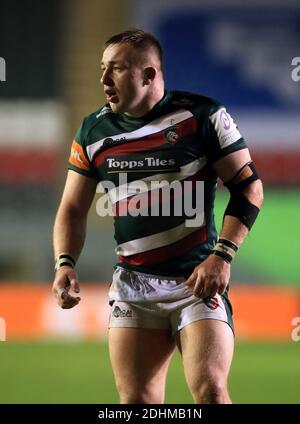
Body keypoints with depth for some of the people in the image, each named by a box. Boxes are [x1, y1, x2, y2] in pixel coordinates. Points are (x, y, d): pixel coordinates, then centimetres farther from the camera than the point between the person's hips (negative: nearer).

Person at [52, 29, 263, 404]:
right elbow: (73, 208, 13)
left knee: (210, 391, -18)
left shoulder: (202, 115, -5)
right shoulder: (93, 131, 8)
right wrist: (64, 264, -5)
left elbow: (248, 187, -3)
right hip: (132, 284, 4)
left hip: (198, 279, -4)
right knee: (136, 399, -1)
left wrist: (221, 256, -13)